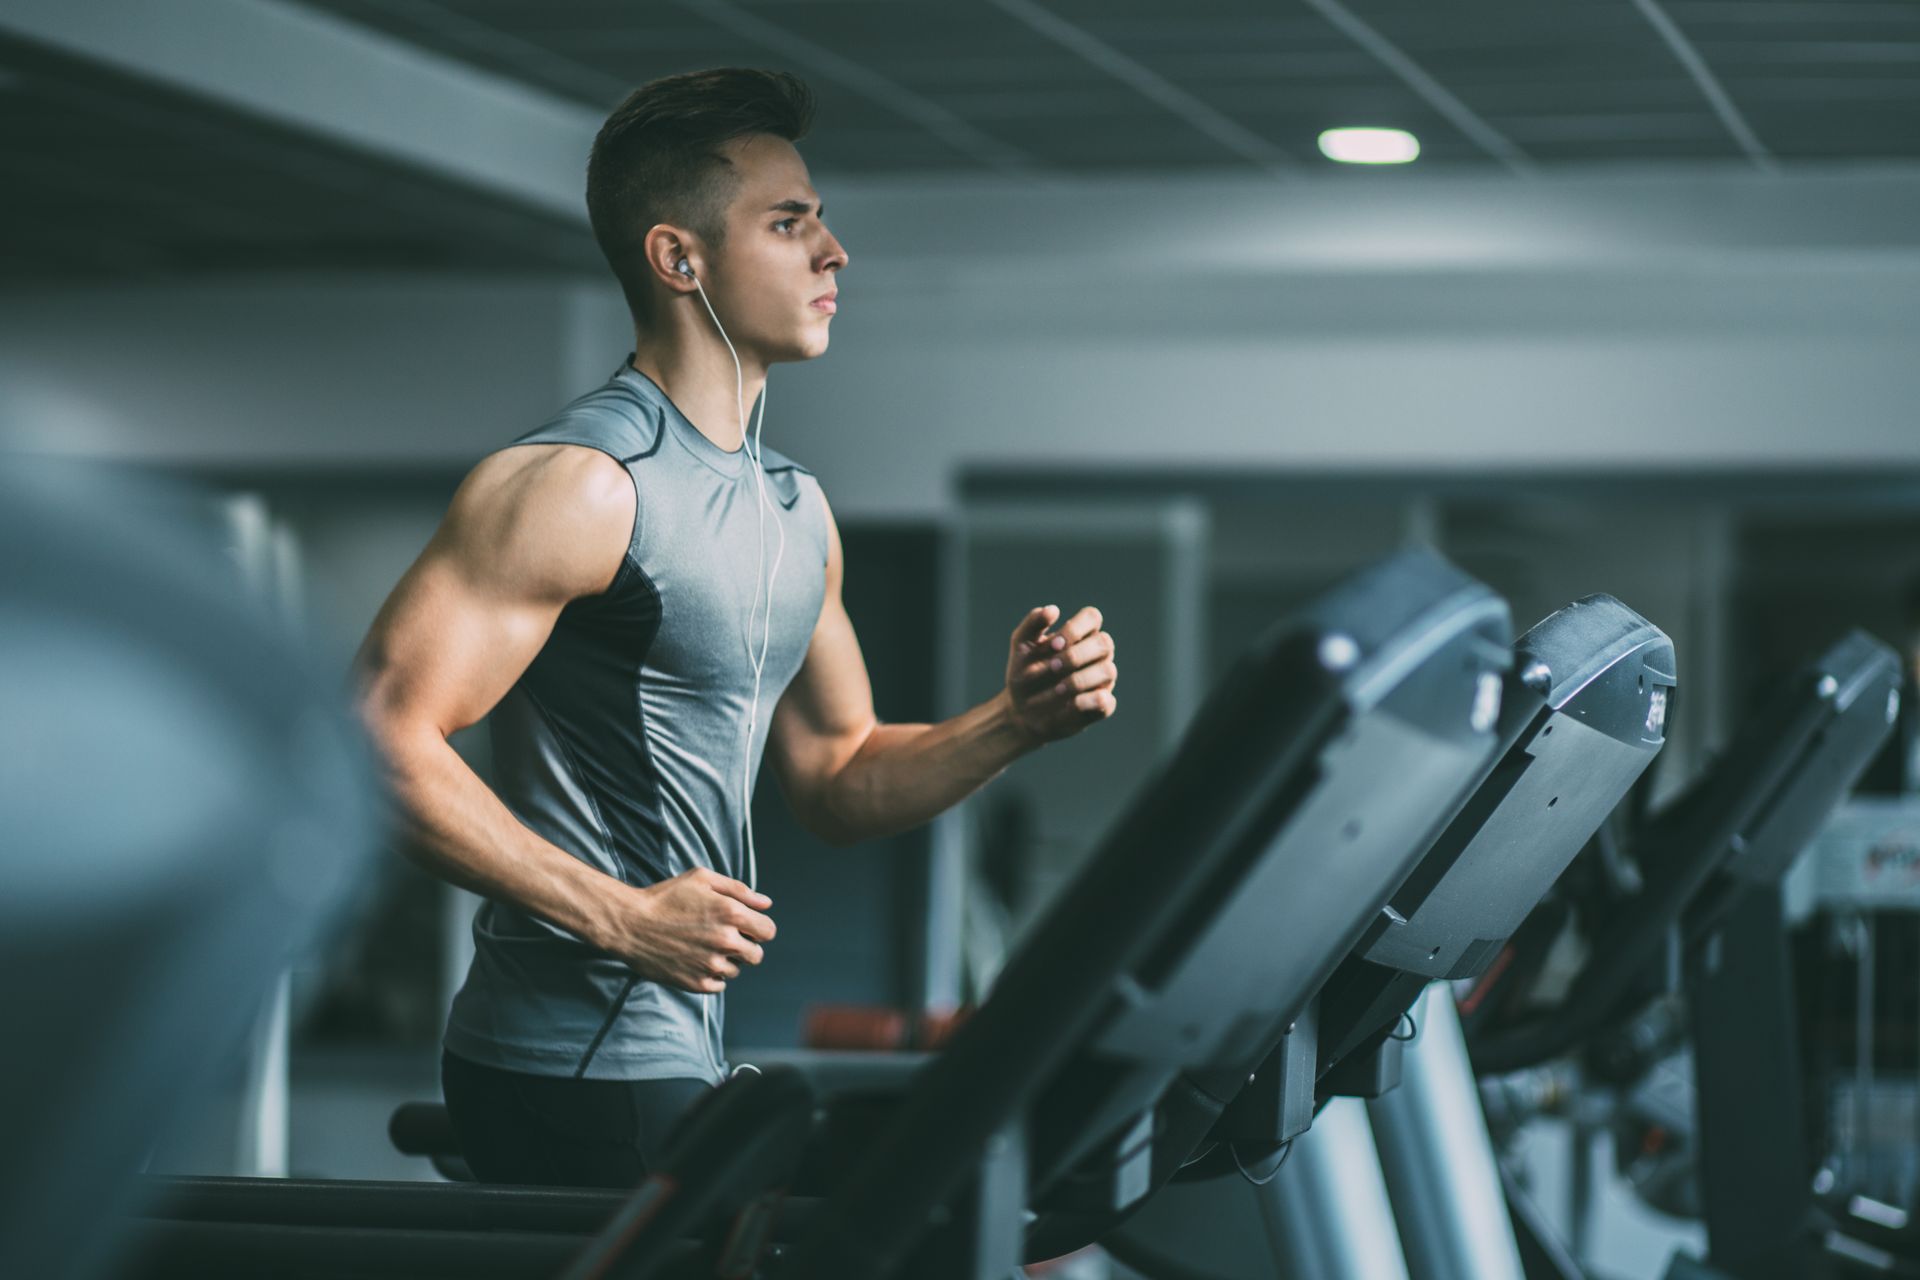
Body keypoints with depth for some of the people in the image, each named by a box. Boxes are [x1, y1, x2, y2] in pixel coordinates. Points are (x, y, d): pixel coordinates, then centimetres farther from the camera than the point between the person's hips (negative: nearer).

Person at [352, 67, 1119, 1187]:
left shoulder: (796, 508, 15)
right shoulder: (580, 485, -14)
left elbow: (838, 783, 21)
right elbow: (382, 739, -21)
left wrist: (1016, 722, 3)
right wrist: (622, 918, -22)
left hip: (680, 1055, 9)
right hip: (578, 1070, -9)